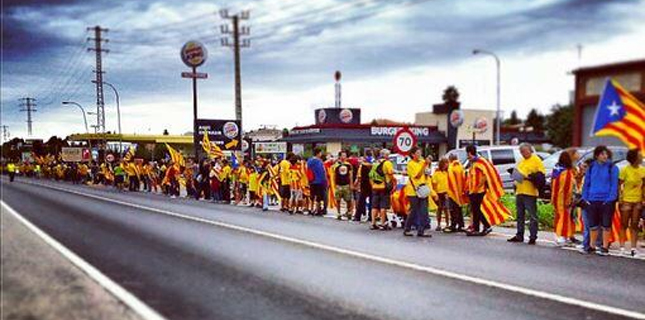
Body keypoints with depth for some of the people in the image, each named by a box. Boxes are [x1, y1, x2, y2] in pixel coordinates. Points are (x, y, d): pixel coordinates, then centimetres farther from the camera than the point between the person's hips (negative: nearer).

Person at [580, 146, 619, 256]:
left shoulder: (612, 168, -3)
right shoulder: (592, 167, 8)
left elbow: (614, 185, -6)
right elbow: (586, 183, 12)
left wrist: (610, 198, -14)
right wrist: (585, 197, 4)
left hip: (606, 201, -4)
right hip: (592, 200, 4)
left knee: (606, 225, 5)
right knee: (593, 225, 12)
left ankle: (605, 247, 13)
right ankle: (592, 246, 24)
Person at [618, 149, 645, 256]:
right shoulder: (625, 170, -8)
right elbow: (618, 185, -6)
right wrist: (620, 198, -11)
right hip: (626, 201, -4)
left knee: (634, 225, 6)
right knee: (624, 225, 3)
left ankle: (633, 247, 9)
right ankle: (622, 247, 7)